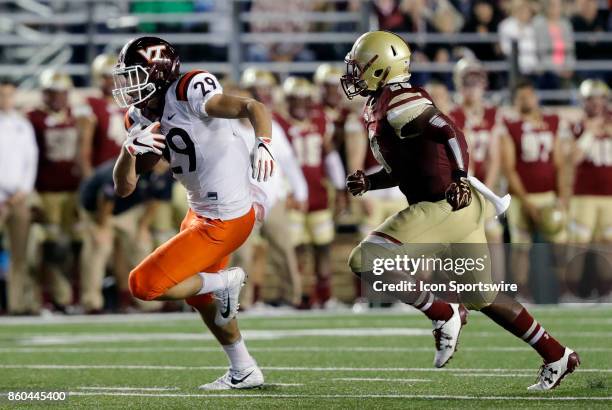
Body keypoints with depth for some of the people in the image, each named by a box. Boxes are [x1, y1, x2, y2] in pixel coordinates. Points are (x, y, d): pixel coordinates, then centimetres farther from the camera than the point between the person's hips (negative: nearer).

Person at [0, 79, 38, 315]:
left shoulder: (23, 126, 14)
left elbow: (31, 160, 13)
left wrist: (24, 190, -1)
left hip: (19, 196, 4)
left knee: (20, 253, 0)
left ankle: (19, 303, 1)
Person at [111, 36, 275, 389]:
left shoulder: (189, 93, -22)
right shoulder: (143, 121, 3)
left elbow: (254, 108, -32)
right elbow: (124, 188, 1)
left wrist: (262, 145, -52)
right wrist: (130, 150, -19)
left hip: (223, 222, -10)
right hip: (201, 212, 10)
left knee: (144, 285, -9)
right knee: (200, 298, 28)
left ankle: (223, 281, 7)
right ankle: (245, 372, 43)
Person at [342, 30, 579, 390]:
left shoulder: (397, 102, -13)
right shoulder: (379, 108, 17)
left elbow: (449, 132, -22)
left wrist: (459, 180, -27)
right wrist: (368, 183, 13)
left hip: (445, 205, -10)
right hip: (449, 209, 10)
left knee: (367, 262, -13)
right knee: (482, 296, 17)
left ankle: (444, 316, -5)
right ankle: (557, 356, 23)